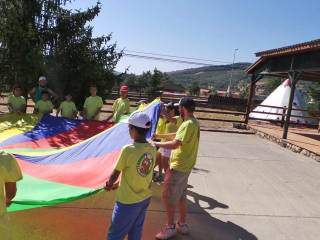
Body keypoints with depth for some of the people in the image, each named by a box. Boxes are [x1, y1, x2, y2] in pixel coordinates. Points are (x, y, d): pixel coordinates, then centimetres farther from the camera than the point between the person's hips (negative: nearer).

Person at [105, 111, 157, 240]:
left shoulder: (128, 150, -25)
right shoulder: (152, 148, -6)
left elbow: (115, 174, -12)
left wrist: (109, 185, 10)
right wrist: (119, 184, 14)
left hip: (128, 201, -6)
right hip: (145, 198, 6)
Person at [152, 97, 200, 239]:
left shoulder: (188, 124, -24)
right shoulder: (194, 122, 7)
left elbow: (174, 144, -32)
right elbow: (179, 136, 15)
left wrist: (156, 144, -24)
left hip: (178, 167, -10)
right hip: (185, 166, 10)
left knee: (168, 197, 4)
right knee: (181, 196, 20)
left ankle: (170, 227, 18)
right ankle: (182, 224, 33)